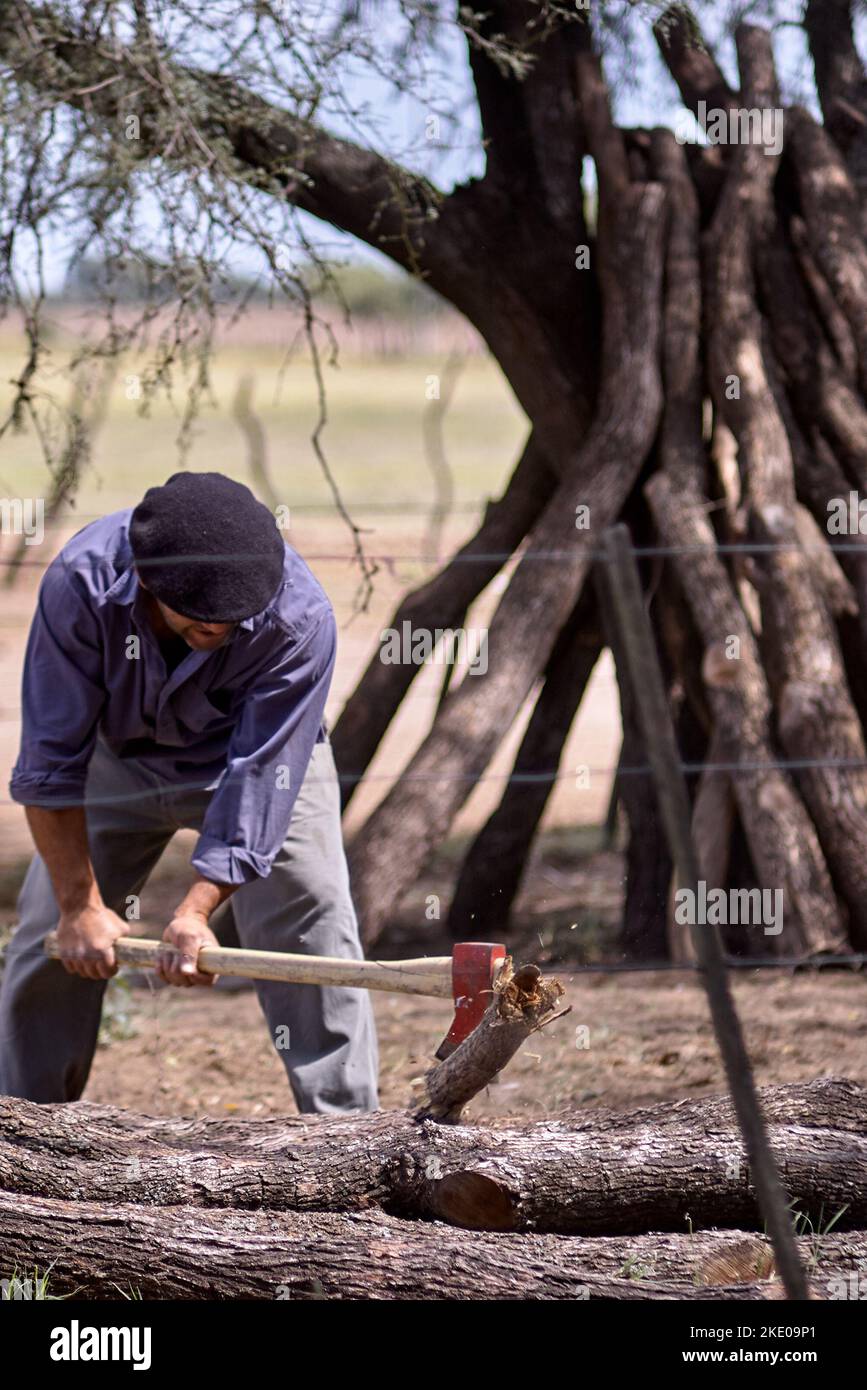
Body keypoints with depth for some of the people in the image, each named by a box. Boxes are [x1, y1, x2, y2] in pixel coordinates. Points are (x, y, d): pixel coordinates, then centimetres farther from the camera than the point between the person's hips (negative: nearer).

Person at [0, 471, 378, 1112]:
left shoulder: (300, 619, -37)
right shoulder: (83, 582, -35)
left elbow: (258, 777, -32)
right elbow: (51, 761, -26)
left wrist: (196, 911, -38)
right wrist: (80, 905, -25)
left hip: (264, 748, -1)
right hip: (119, 753, 1)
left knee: (313, 930, -14)